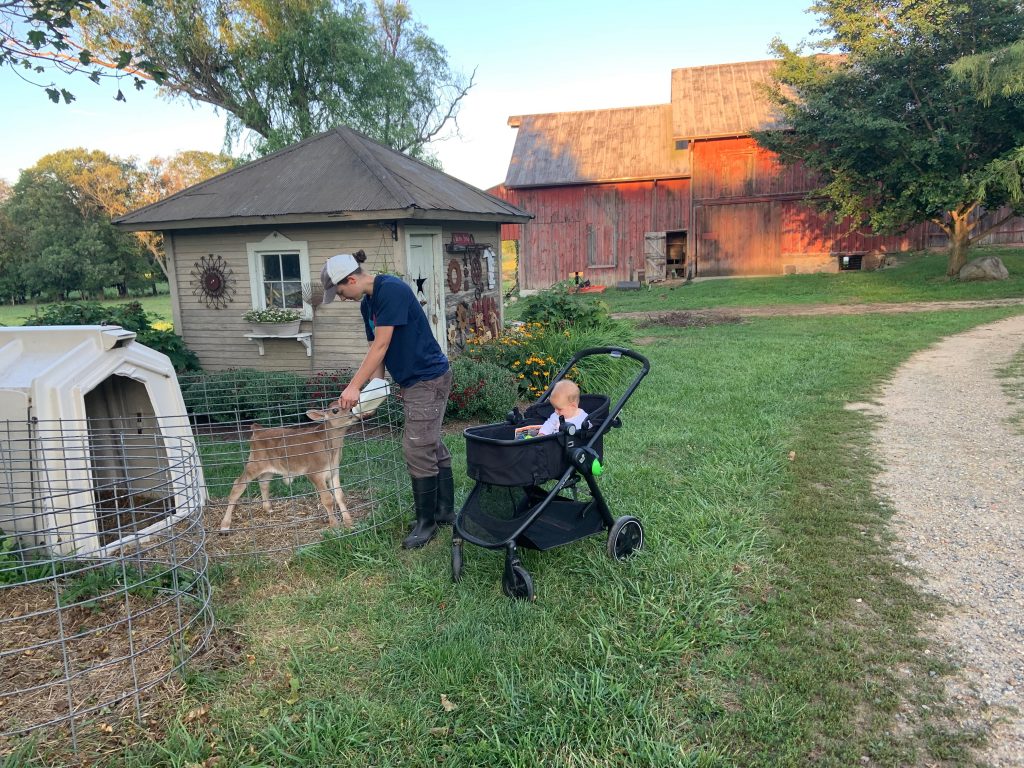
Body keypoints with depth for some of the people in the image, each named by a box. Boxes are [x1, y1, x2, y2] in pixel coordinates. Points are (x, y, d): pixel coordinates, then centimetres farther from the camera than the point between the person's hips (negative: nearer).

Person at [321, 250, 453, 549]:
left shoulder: (391, 289, -19)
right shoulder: (367, 303, 10)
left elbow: (380, 346, -21)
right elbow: (376, 349, 11)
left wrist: (354, 386, -17)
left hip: (428, 379, -9)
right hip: (412, 381, 10)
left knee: (417, 451, -6)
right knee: (433, 448, 14)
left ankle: (426, 521, 6)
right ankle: (445, 511, 24)